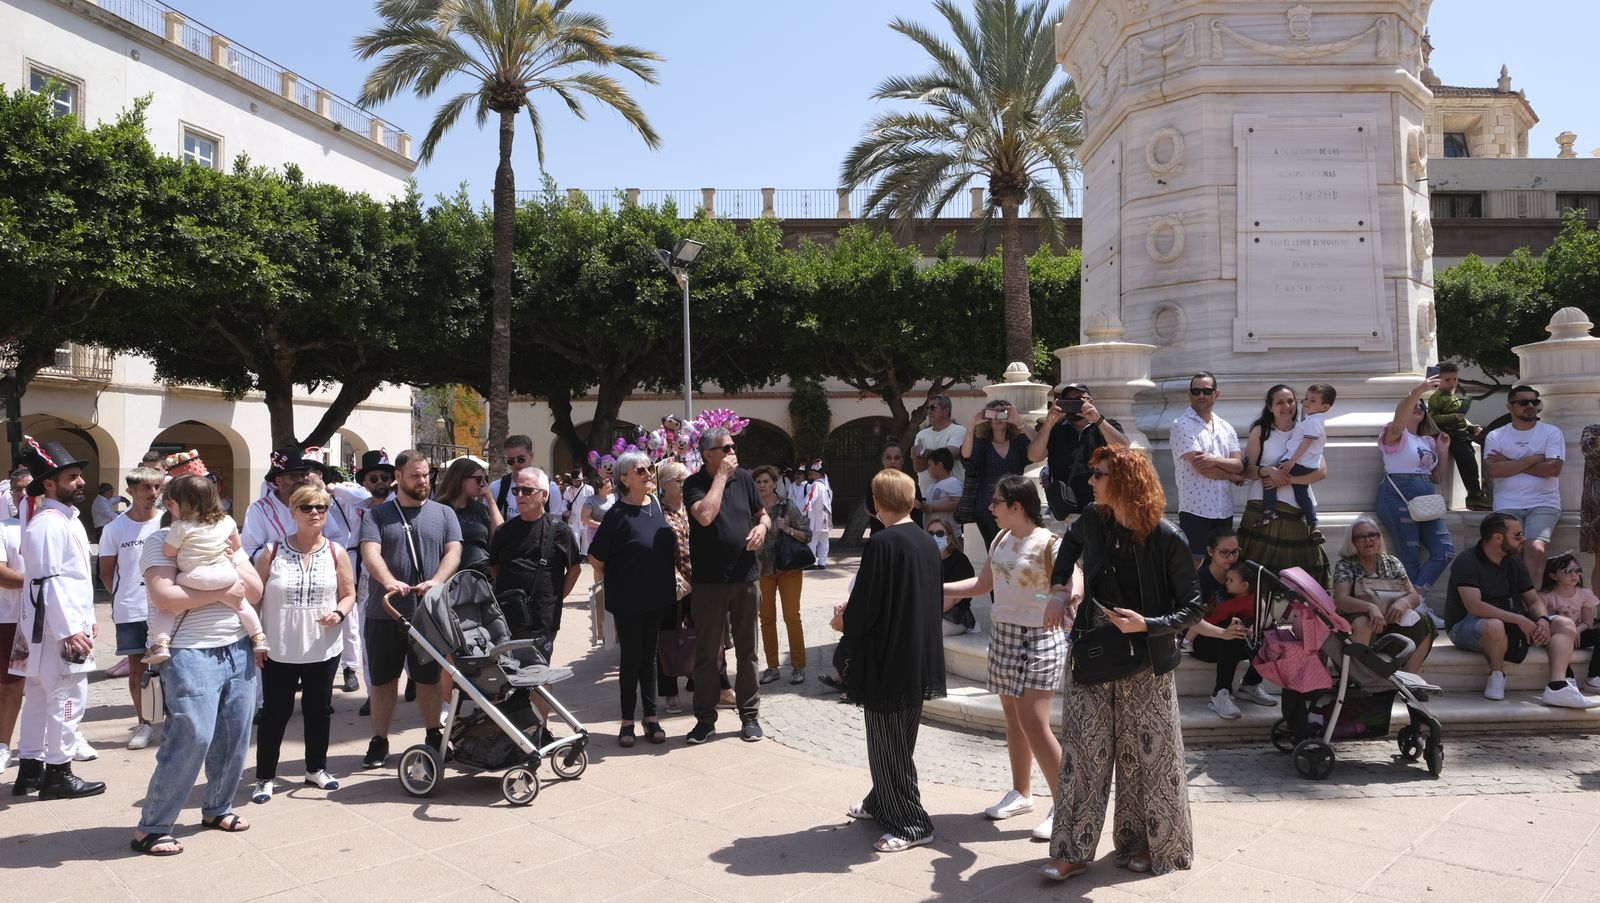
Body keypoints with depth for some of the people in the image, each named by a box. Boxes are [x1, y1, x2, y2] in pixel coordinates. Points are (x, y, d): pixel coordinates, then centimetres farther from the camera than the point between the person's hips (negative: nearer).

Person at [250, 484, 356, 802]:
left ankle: (316, 768, 30)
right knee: (275, 713, 3)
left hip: (323, 650, 2)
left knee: (319, 710, 13)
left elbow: (349, 594, 6)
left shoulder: (336, 553, 2)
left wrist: (339, 613, -15)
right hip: (278, 651, -2)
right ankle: (265, 777, 17)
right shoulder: (272, 553, -3)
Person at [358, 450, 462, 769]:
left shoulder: (444, 514, 8)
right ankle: (379, 741, 22)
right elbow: (370, 553, -12)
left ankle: (434, 737, 24)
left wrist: (436, 581, -23)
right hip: (384, 613, 0)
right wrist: (389, 581, -31)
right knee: (383, 680, 10)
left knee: (429, 679, 10)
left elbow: (453, 552, -3)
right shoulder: (377, 515, 3)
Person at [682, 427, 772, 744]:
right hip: (710, 581, -3)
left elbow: (762, 514, 17)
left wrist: (762, 526, -7)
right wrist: (721, 475, -16)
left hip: (746, 577, 3)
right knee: (706, 653, 5)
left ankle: (750, 715, 22)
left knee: (747, 650, 11)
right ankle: (705, 718, 17)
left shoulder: (743, 478, 6)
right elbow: (705, 515, -24)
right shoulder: (695, 484, -5)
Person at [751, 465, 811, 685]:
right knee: (767, 618, 7)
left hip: (788, 568, -2)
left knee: (792, 617, -1)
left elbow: (807, 536, -3)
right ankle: (772, 666, 17)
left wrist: (788, 529, -18)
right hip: (762, 570, 3)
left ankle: (798, 666, 8)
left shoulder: (787, 506, -4)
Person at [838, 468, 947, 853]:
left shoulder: (881, 543, -19)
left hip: (886, 661, -8)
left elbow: (864, 606, -18)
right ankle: (882, 802, 36)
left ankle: (910, 824, 9)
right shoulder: (928, 543, 5)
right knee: (899, 739, 21)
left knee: (887, 744, 3)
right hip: (921, 660, 9)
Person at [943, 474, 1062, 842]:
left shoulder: (1048, 544, -15)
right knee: (1012, 716, 14)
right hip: (1001, 632, 7)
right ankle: (1021, 793, 28)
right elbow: (982, 583, 16)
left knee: (1033, 722, -11)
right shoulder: (1001, 539, 8)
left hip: (1037, 639, -7)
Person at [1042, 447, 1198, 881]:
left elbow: (1192, 606, -8)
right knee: (1082, 752, 4)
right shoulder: (1093, 521, -2)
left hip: (1146, 664, -4)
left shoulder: (1168, 540, -15)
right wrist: (1059, 589, 12)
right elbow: (1072, 540, 22)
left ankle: (1151, 843, 29)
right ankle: (1074, 850, 11)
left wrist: (1147, 625, -22)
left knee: (1147, 754, 9)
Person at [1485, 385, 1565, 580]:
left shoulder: (1552, 432, 8)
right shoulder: (1495, 436, 9)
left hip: (1543, 503, 0)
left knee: (1536, 549, -24)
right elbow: (1494, 470, -8)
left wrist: (1510, 463, -5)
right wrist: (1532, 459, -7)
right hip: (1508, 504, 0)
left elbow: (1553, 468, -7)